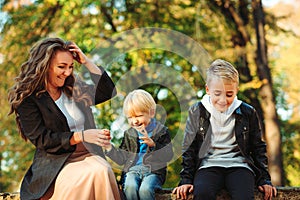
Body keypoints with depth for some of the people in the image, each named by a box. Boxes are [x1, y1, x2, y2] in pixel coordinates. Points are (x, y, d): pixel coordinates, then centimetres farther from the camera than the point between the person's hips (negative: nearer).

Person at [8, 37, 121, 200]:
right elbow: (41, 139, -10)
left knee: (102, 171, -31)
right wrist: (81, 136, -19)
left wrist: (87, 62, 7)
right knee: (89, 177, -35)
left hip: (88, 155, 5)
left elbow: (108, 91, 14)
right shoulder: (27, 99, -2)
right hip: (55, 165, -5)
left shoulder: (74, 89, 16)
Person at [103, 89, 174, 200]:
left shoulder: (161, 131, 4)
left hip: (153, 171, -3)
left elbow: (168, 156, -6)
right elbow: (122, 159, 16)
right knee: (130, 187, -30)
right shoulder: (129, 134, 17)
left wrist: (153, 144, -20)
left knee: (145, 190, -33)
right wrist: (109, 148, 0)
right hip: (132, 170, 3)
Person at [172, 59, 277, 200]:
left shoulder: (248, 113, 7)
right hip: (208, 165, 0)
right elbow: (189, 150, 10)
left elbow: (258, 148, 16)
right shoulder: (197, 112, 6)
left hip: (238, 164, 0)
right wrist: (186, 180, 1)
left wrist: (264, 180, 9)